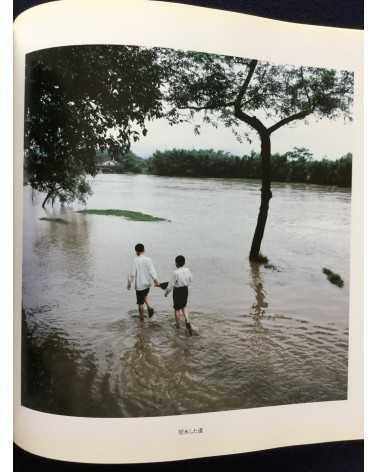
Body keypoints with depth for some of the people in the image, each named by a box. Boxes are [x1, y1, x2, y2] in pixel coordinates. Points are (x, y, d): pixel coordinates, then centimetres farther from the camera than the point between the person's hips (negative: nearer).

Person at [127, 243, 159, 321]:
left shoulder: (136, 260, -14)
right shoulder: (148, 260, -5)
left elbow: (132, 273, -13)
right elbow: (152, 271, -8)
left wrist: (129, 283, -1)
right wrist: (156, 281, -4)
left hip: (139, 284, -4)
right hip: (147, 283, 4)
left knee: (140, 302, 9)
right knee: (145, 296, 30)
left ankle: (142, 318, 19)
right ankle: (149, 307, 9)